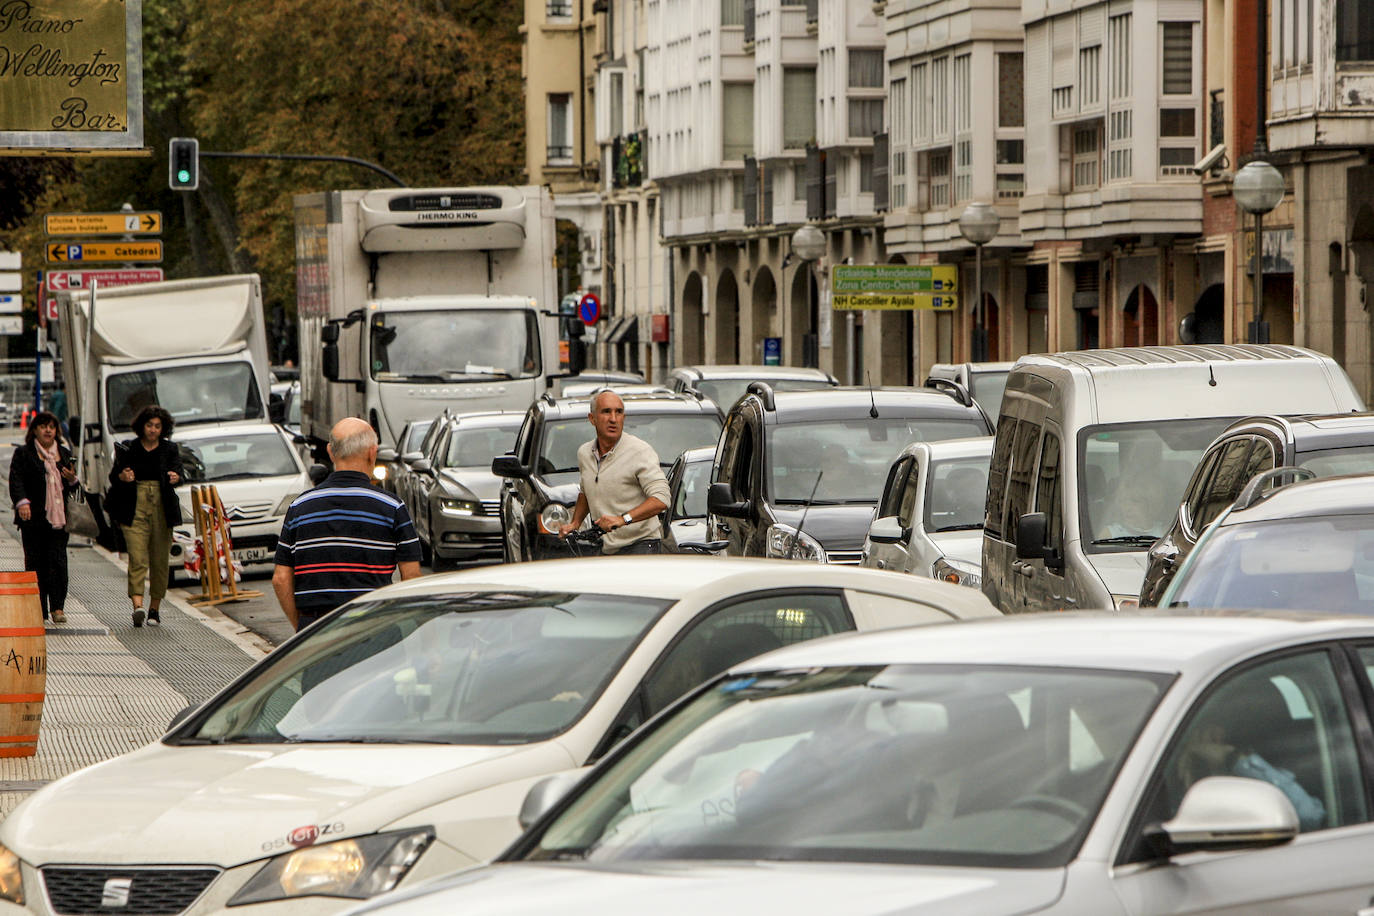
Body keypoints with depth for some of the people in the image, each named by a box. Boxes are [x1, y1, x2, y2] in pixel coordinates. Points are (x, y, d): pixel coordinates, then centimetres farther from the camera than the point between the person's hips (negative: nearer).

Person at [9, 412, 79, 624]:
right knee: (35, 562, -2)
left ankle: (57, 607, -5)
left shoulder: (65, 454, 17)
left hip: (59, 518, 3)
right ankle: (38, 609, 2)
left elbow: (72, 489, 23)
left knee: (58, 560, -6)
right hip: (33, 519, -3)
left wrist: (72, 480, -1)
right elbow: (16, 480, -8)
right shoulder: (23, 454, 4)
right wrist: (21, 502, -24)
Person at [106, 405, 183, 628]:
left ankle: (154, 609, 15)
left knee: (159, 560, 5)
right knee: (137, 558, -14)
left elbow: (179, 471, -3)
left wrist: (176, 477, -27)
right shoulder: (128, 449, 6)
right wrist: (121, 477, -19)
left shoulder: (170, 449, 9)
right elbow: (113, 476, 4)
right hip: (135, 509, -2)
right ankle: (137, 605, -24)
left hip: (162, 508, 2)